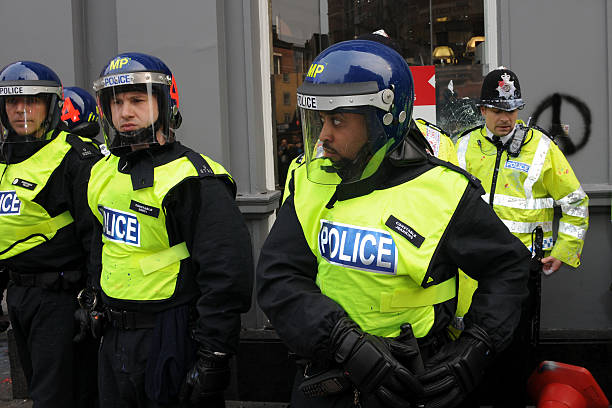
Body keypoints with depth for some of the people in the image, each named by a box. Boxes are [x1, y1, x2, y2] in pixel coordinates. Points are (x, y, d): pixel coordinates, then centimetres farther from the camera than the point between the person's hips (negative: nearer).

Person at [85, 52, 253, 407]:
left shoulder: (192, 178, -18)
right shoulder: (106, 172, 8)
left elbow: (227, 275, -22)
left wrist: (213, 358, -22)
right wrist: (96, 298, 23)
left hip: (171, 338, -8)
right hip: (116, 337, 8)